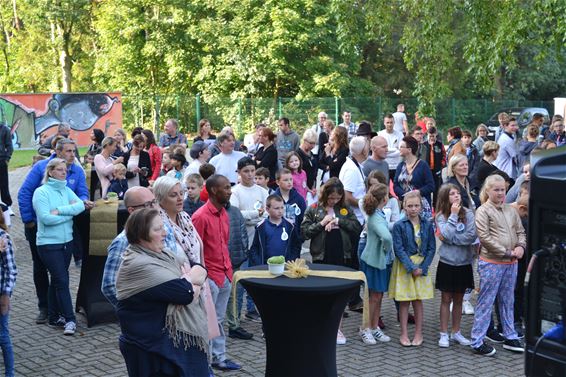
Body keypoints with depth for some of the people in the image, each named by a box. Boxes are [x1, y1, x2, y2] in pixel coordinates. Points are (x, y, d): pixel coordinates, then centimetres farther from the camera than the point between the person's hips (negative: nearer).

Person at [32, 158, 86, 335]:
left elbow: (81, 205, -6)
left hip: (66, 241, 6)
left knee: (57, 280, 13)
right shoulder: (41, 192, -9)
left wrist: (60, 210, -17)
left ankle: (54, 316, 23)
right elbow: (45, 218, -19)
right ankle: (69, 319, -2)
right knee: (62, 280, -7)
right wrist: (70, 213, -9)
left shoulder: (66, 190, 9)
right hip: (48, 243, -6)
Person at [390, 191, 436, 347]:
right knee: (404, 302, 5)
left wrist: (422, 267, -9)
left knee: (418, 301, 7)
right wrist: (411, 267, -15)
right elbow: (398, 249, -10)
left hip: (421, 266, 2)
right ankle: (404, 334, 14)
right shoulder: (399, 225, -7)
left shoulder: (427, 224, 0)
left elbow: (431, 248, 1)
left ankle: (418, 333, 18)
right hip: (404, 266, -2)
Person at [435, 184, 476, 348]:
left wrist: (451, 239, -15)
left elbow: (472, 236, -14)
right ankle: (444, 334, 14)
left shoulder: (468, 213, -4)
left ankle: (456, 332, 24)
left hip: (464, 262, 2)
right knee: (446, 299, 7)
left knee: (458, 299, 13)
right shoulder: (441, 216, -6)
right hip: (447, 262, -2)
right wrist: (453, 215, -16)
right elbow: (447, 235, -20)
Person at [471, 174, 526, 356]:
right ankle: (477, 341, 6)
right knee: (485, 302, -1)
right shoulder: (483, 211, -8)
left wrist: (520, 246, -6)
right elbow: (485, 237, -15)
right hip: (491, 263, -6)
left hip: (511, 263, 6)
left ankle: (510, 337, 28)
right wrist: (507, 252, -16)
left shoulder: (511, 210, 11)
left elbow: (520, 231, 15)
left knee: (507, 301, 16)